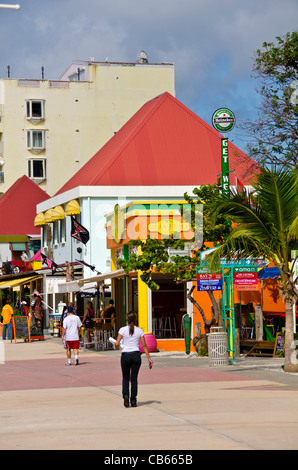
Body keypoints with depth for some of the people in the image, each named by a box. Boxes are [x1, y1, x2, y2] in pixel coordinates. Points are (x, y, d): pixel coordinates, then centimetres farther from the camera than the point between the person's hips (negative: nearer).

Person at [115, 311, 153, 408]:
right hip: (136, 355, 1)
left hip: (125, 355, -1)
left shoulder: (123, 330, -5)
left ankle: (125, 395, -10)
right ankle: (133, 401, 9)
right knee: (134, 378, 9)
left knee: (125, 378, 13)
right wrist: (149, 358, 7)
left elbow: (117, 344, -10)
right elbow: (144, 346, 3)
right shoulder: (139, 330, 2)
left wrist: (117, 347, 14)